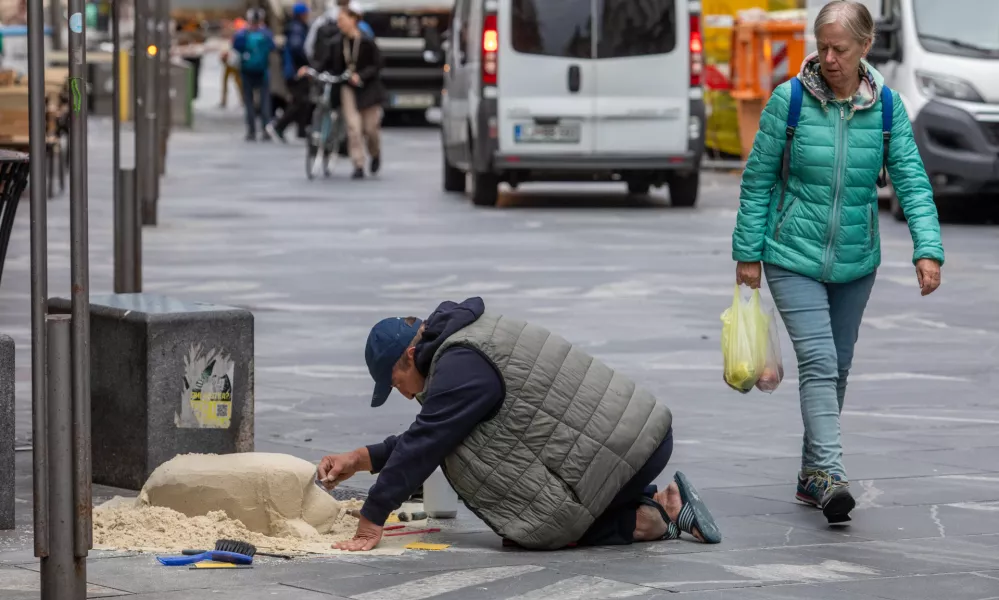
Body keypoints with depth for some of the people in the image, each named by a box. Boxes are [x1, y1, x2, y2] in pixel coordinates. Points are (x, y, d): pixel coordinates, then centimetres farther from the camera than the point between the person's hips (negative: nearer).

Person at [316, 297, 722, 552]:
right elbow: (427, 436, 24)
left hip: (623, 451, -10)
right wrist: (360, 459, 19)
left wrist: (370, 523, -13)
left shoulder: (462, 366, -16)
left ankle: (652, 520, -2)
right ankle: (664, 503, 15)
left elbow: (422, 445, -16)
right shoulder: (464, 343, 17)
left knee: (541, 532, -2)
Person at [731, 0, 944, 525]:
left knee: (837, 367, 12)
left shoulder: (887, 107, -5)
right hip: (794, 258, -4)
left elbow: (912, 181, -5)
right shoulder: (789, 101, -12)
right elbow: (757, 179, -4)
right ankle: (830, 477, -25)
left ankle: (812, 475, 26)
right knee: (818, 362, -17)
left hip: (855, 263, 4)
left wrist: (928, 249, -18)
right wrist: (748, 253, -3)